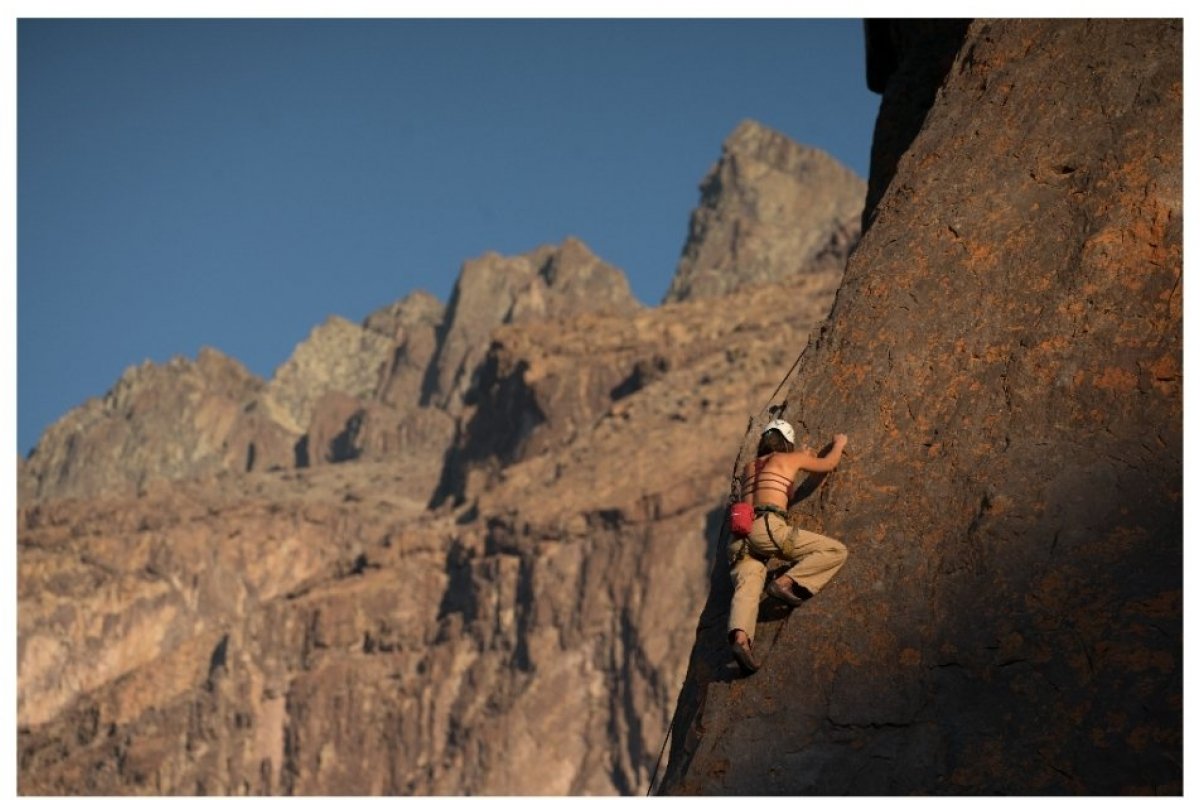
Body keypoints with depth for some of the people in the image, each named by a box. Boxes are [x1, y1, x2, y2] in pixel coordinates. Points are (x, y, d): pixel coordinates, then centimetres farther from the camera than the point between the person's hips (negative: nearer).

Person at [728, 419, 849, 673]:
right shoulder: (790, 459, 17)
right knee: (836, 551, -2)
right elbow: (828, 463, 33)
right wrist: (839, 444, 54)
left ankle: (739, 635, -47)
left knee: (746, 588, -16)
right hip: (768, 528, -6)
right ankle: (787, 581, -22)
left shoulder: (749, 468, 31)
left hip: (742, 531, 6)